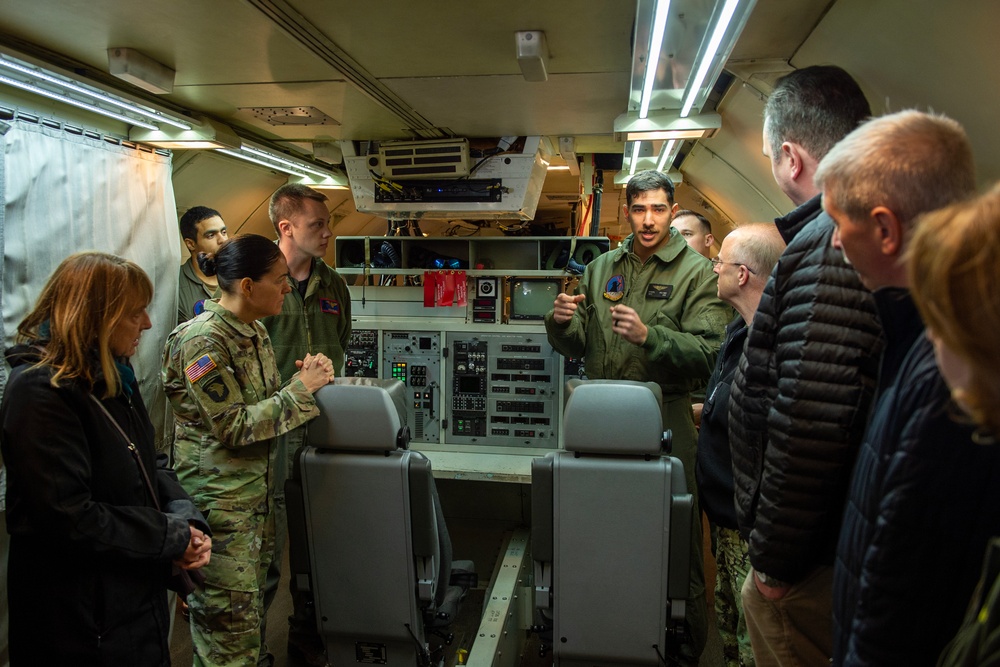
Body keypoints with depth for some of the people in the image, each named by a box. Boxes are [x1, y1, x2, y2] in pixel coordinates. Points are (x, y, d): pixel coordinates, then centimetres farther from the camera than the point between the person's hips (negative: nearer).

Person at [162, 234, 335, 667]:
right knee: (231, 613, 3)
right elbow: (234, 426, -21)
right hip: (219, 497, -8)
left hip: (258, 490, 9)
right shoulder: (203, 340, -20)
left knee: (254, 595, 20)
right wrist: (302, 388, -17)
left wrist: (307, 377, -4)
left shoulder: (254, 330, 7)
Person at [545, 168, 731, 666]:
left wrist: (649, 335, -27)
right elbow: (577, 347, 12)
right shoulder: (601, 269, 12)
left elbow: (709, 353, -14)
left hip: (664, 418, -4)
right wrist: (562, 323, -9)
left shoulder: (697, 273, -2)